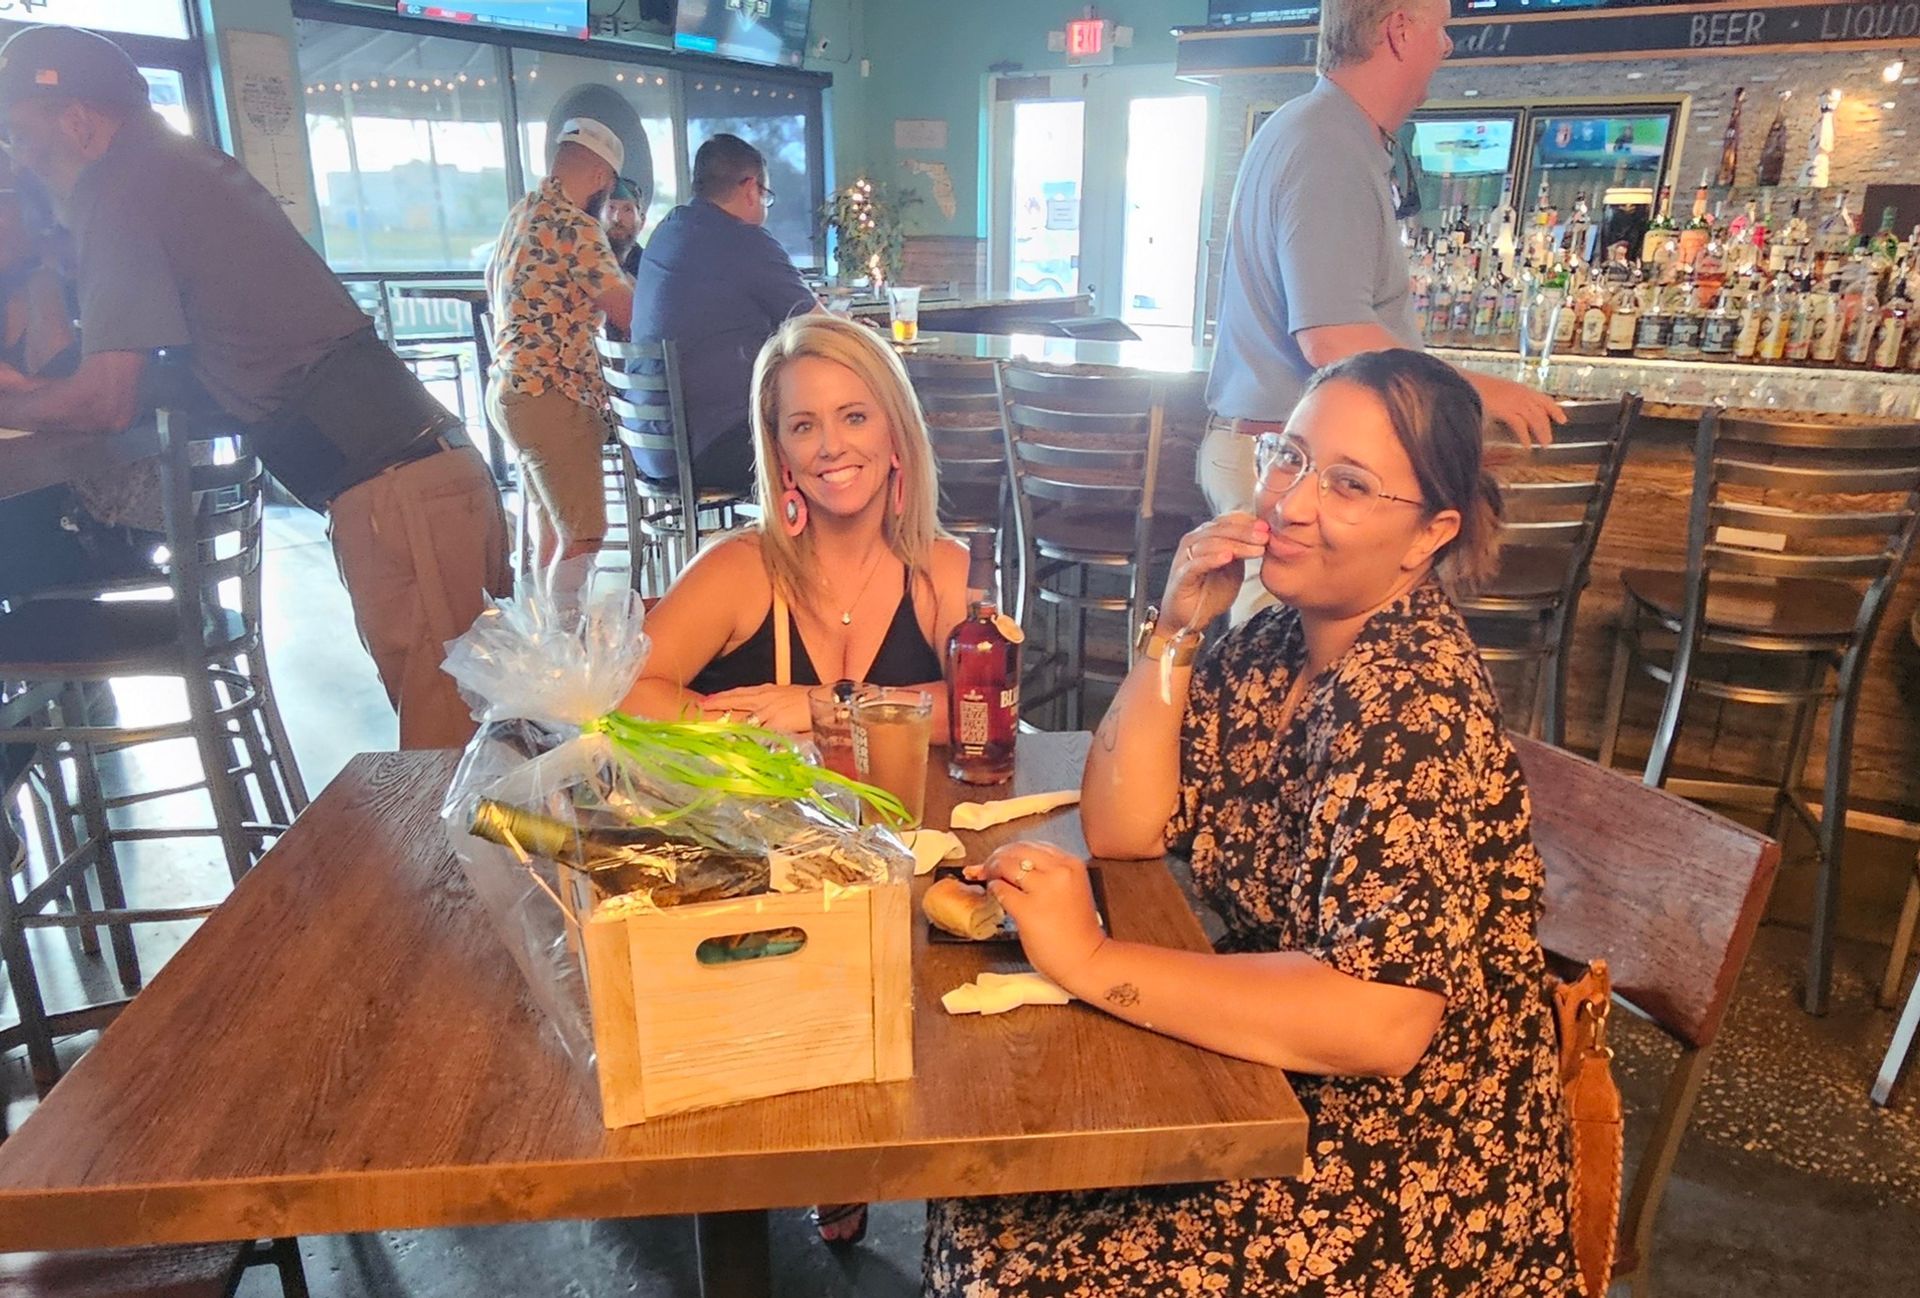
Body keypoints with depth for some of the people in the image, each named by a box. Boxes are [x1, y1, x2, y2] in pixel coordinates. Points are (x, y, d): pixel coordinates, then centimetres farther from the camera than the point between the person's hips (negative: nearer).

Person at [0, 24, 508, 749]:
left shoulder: (123, 192, -3)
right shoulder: (188, 167, 24)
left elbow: (107, 404, -3)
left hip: (388, 489, -9)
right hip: (436, 463, 9)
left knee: (442, 741, -5)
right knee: (472, 734, 11)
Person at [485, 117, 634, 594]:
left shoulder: (521, 212, 16)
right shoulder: (575, 226, -13)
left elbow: (492, 285, 30)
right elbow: (629, 310, -14)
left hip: (511, 387, 10)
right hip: (550, 395, -10)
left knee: (549, 520, 19)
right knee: (582, 537, -9)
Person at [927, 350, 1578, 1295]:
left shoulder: (1414, 699, -25)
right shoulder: (1274, 642, -1)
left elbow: (1381, 1020, -33)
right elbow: (1121, 828, -4)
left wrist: (1095, 962, -31)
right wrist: (1177, 626, -13)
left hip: (1398, 1176, -7)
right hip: (1272, 1090, 7)